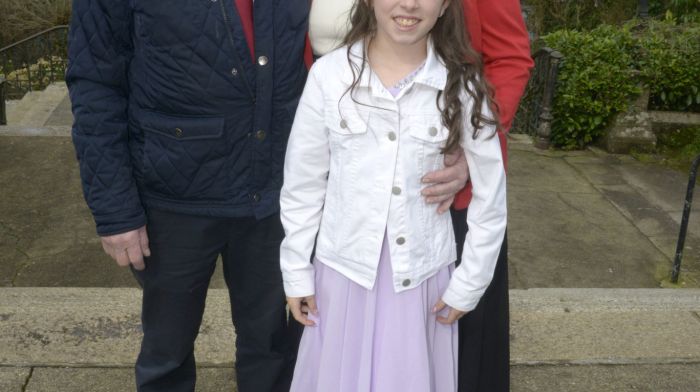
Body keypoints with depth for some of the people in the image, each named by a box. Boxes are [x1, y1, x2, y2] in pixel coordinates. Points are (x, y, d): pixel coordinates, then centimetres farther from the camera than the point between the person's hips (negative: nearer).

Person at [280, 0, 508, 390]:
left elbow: (490, 195, -1)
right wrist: (296, 272, 3)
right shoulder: (329, 75, -9)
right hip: (343, 272, 0)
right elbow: (302, 185, -1)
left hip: (422, 276, 0)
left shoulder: (463, 84, -8)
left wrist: (468, 285, 1)